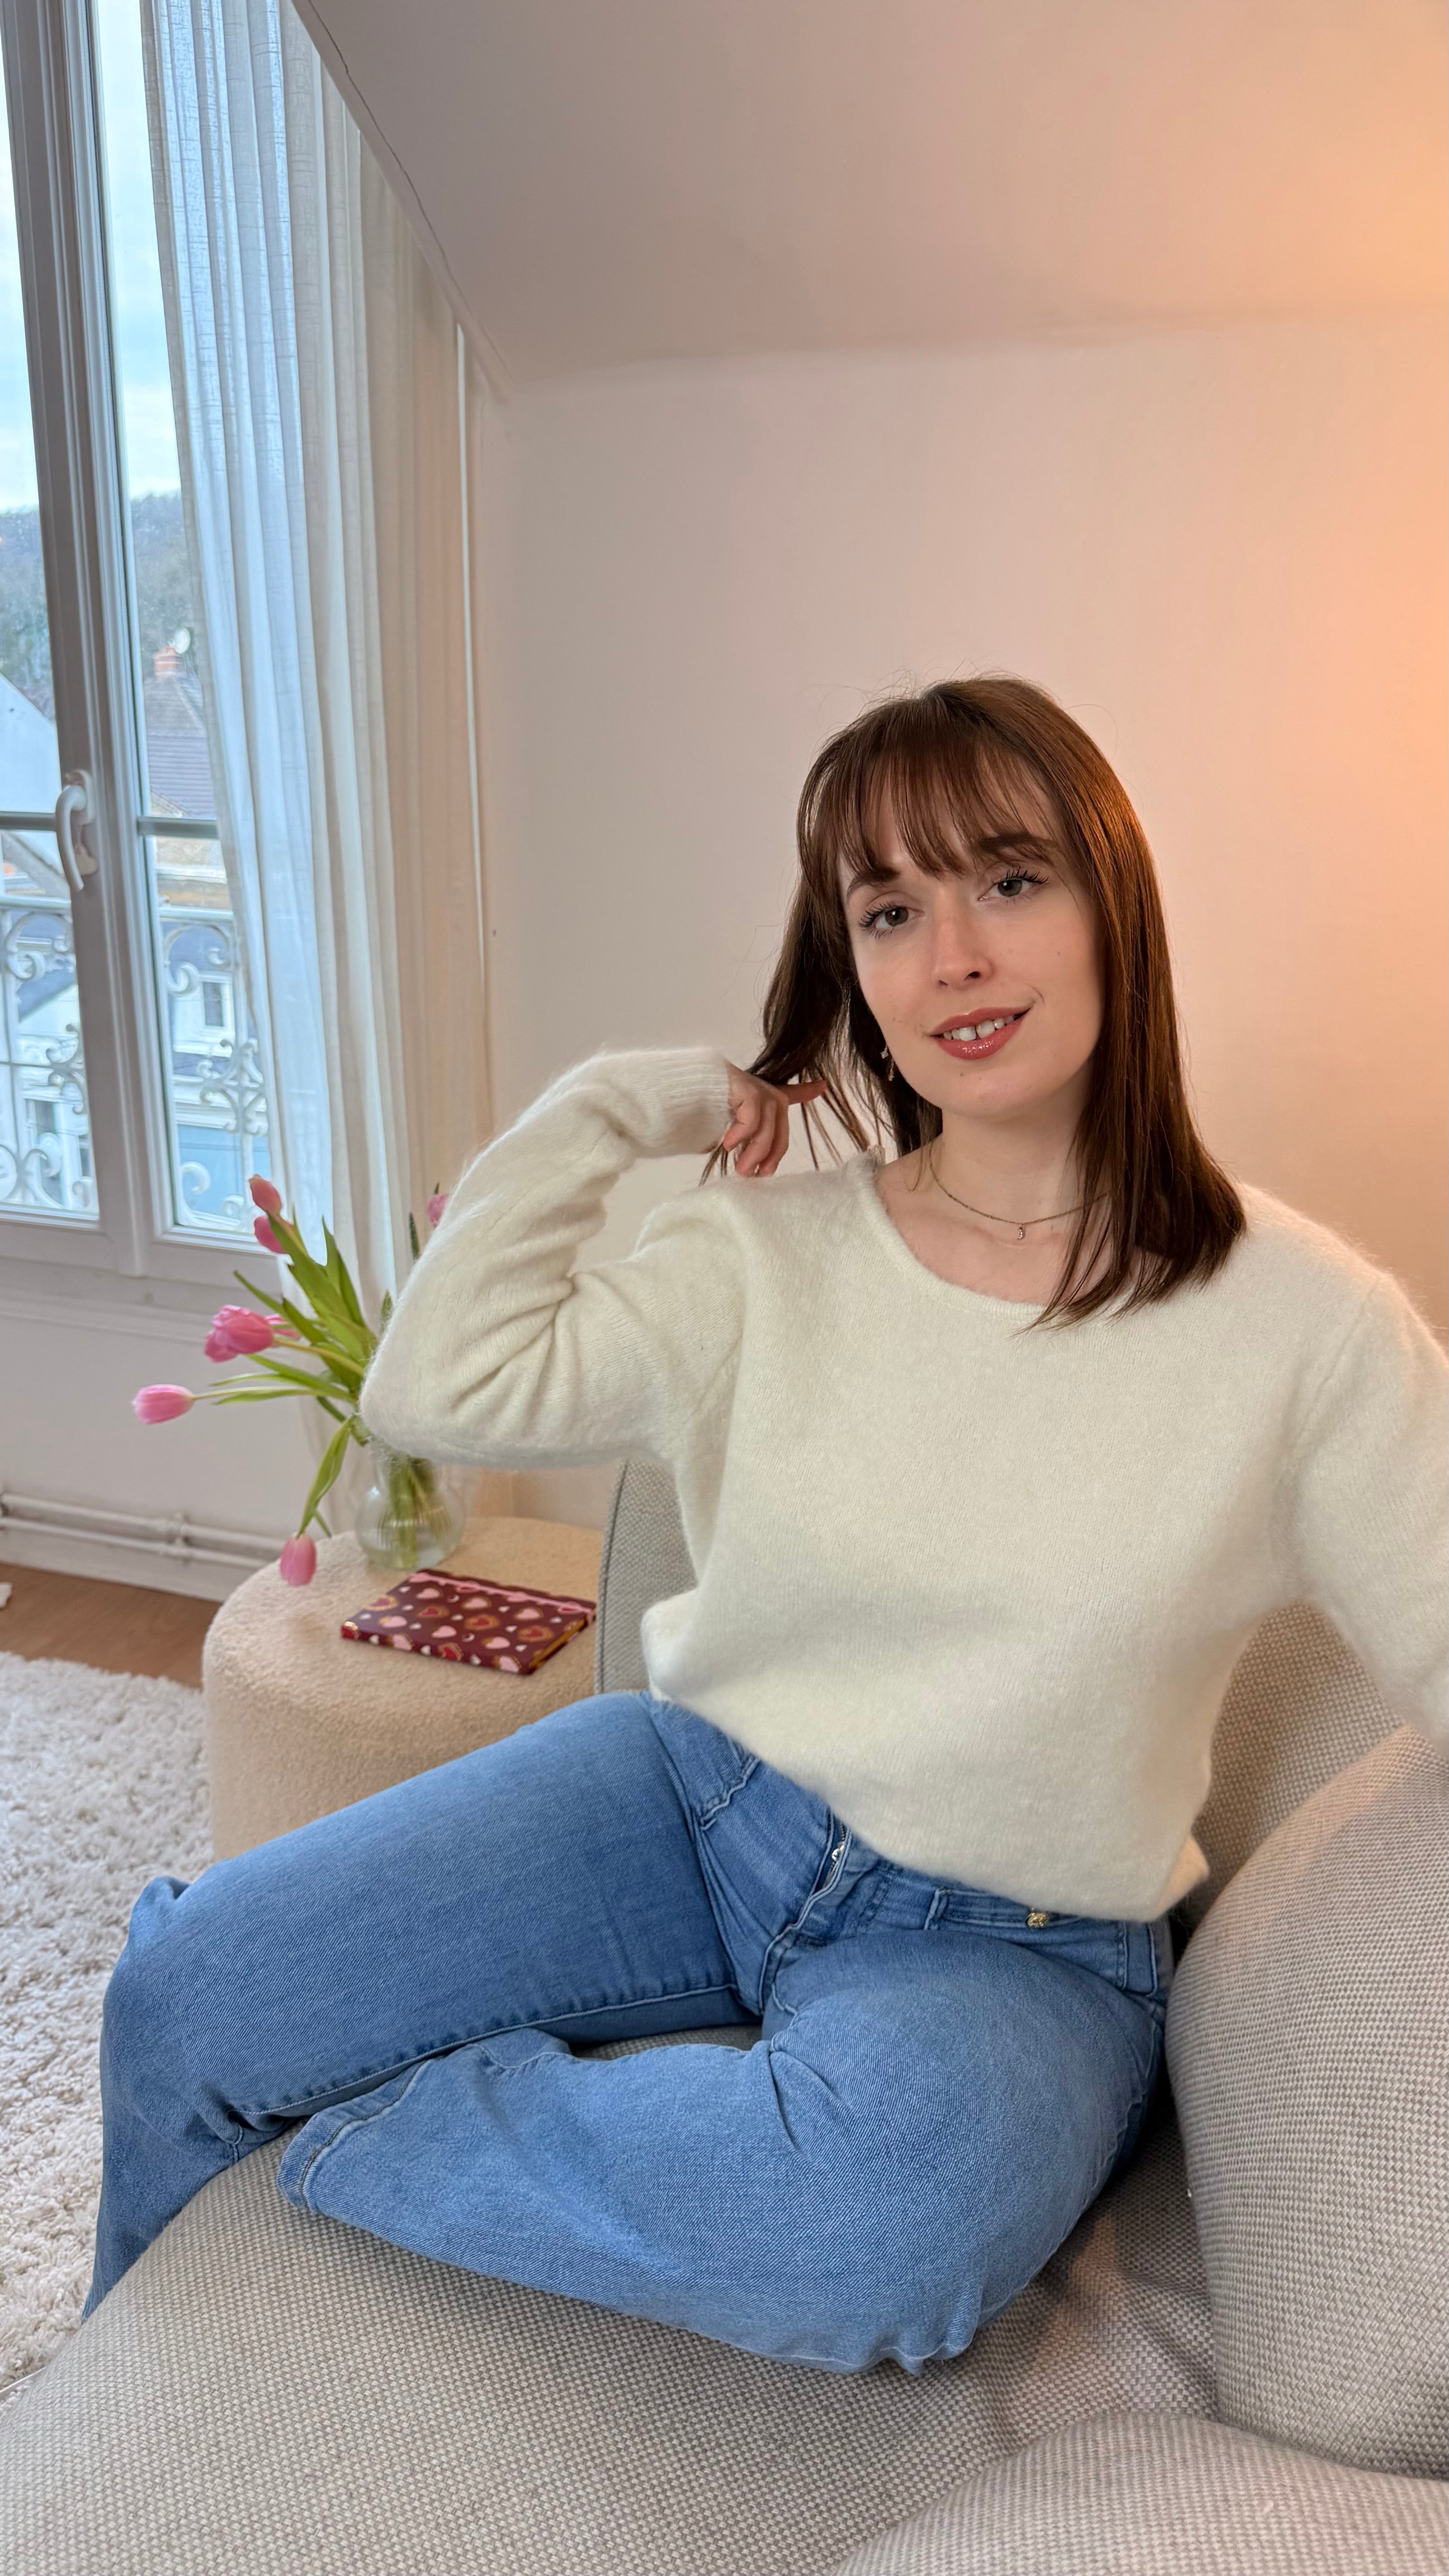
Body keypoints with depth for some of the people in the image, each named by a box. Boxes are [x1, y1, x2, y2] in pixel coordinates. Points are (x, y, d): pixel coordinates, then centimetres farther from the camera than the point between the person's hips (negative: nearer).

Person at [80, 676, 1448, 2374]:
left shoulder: (1304, 1320, -8)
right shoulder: (767, 1254, -1)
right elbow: (438, 1386, -9)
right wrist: (607, 1105, -5)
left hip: (1014, 1948, -2)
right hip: (695, 1799, 3)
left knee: (896, 2200, -37)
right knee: (185, 1992, -8)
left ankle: (358, 2137, -9)